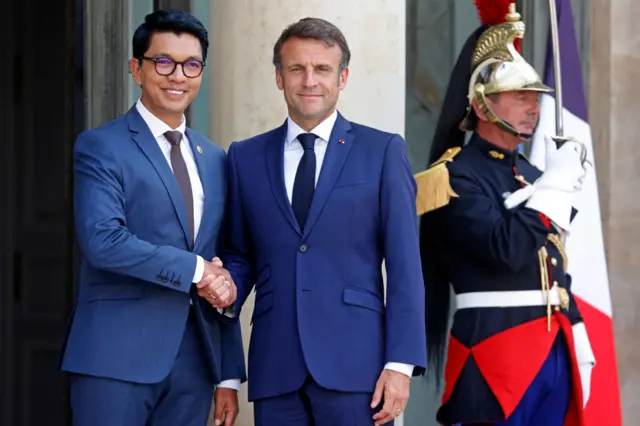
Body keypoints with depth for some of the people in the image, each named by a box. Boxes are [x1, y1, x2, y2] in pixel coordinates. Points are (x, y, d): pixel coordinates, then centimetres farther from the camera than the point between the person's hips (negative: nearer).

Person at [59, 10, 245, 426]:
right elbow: (102, 240, -16)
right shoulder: (100, 147, -1)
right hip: (117, 357, -5)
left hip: (195, 360, 5)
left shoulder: (215, 159, 17)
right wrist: (195, 270, -13)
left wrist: (230, 375, 12)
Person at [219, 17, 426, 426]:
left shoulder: (382, 151, 5)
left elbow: (404, 266, 1)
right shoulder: (246, 157, 13)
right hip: (276, 368, 3)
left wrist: (401, 363, -7)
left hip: (355, 363, -2)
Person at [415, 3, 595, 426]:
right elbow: (505, 249, -22)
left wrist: (578, 343, 18)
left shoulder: (531, 174, 18)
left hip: (554, 349, 8)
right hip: (496, 346, -8)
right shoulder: (457, 176, -8)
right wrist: (554, 184, -13)